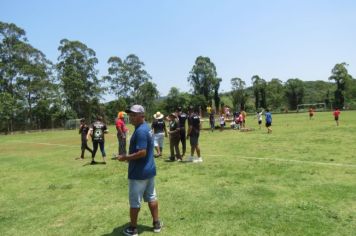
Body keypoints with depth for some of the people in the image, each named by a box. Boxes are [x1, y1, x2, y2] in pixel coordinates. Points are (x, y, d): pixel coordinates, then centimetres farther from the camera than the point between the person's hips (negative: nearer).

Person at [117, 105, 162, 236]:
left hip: (138, 173, -10)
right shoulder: (146, 128, 8)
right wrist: (130, 157, 15)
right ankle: (156, 224, 30)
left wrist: (126, 157, -17)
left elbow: (142, 152, -28)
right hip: (149, 170, 10)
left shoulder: (140, 131, -23)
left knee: (135, 202, 7)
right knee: (151, 198, 18)